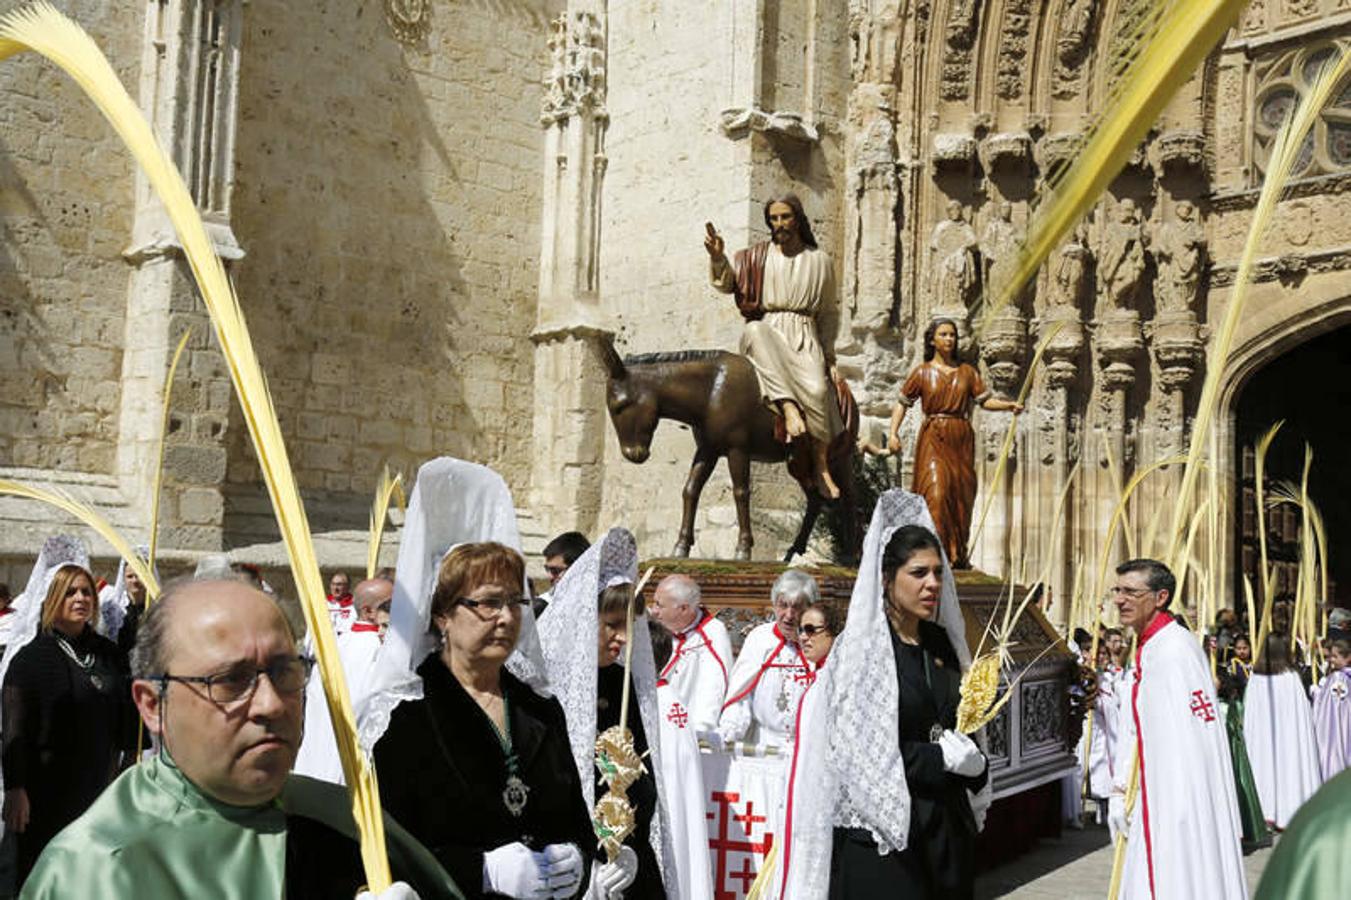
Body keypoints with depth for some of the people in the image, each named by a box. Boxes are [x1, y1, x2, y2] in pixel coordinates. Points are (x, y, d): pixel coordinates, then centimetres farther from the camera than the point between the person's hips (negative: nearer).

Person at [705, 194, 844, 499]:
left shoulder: (819, 260, 14)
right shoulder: (756, 257, 13)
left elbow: (829, 313, 18)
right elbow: (728, 283, 2)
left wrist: (829, 356, 14)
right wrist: (718, 257, -18)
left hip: (804, 336, 0)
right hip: (766, 331, 0)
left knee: (817, 389, -28)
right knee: (754, 331, -37)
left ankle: (821, 469, -17)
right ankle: (789, 408, -46)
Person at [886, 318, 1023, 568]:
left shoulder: (967, 372, 11)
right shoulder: (922, 372, 4)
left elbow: (984, 400, 9)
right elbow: (902, 403, 5)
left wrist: (1009, 405, -9)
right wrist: (893, 433, -7)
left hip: (961, 439, 3)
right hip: (934, 437, -3)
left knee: (962, 495, 3)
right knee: (936, 493, -14)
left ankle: (958, 554, 12)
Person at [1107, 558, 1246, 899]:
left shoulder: (1175, 650, -19)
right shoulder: (1145, 650, 12)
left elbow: (1193, 737, -23)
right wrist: (1120, 792, 14)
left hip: (1184, 801, -9)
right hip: (1155, 801, 10)